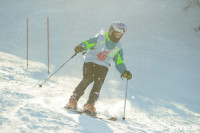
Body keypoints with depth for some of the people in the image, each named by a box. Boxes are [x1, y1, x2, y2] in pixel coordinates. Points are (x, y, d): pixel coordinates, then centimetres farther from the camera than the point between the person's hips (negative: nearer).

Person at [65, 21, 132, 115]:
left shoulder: (118, 48, 11)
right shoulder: (100, 39, -2)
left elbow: (119, 63, 12)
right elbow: (87, 43, -10)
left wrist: (124, 72, -5)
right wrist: (80, 47, -33)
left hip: (103, 67, 4)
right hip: (90, 62, -4)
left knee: (98, 83, -20)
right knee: (87, 79, -24)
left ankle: (89, 105, -19)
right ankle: (73, 101, -18)